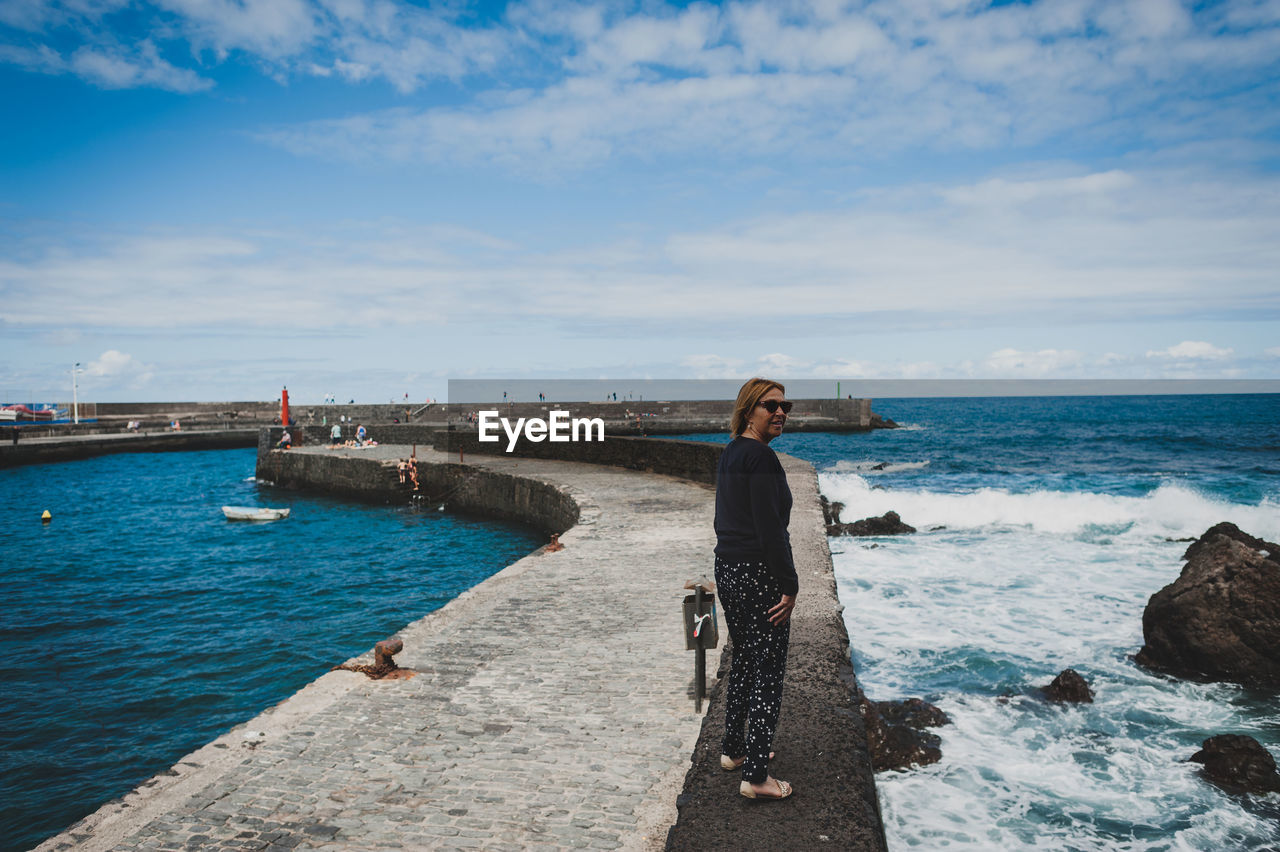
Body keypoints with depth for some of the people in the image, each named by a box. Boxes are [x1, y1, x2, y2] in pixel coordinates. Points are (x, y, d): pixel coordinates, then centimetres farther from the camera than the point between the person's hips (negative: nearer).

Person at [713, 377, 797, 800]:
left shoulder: (729, 454, 13)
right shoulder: (761, 457, -17)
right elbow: (769, 528, -21)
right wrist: (789, 586, -17)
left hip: (727, 568, 10)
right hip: (758, 573, -10)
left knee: (744, 661, 21)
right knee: (768, 672, -2)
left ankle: (733, 749, 33)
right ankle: (755, 775, 3)